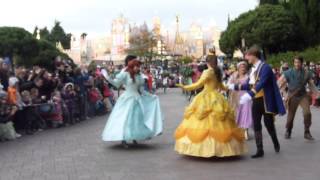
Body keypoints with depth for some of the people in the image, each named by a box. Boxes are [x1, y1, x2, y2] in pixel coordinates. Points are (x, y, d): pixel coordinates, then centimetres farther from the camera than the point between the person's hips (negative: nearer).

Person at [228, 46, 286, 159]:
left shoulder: (265, 67, -17)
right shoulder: (253, 69, 9)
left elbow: (261, 84, -31)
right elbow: (249, 85, 16)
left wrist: (249, 95, -43)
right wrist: (235, 87, 10)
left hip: (266, 101, -7)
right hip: (256, 101, 7)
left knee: (269, 124, 6)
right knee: (256, 126, 4)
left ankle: (276, 143, 34)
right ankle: (260, 150, 10)